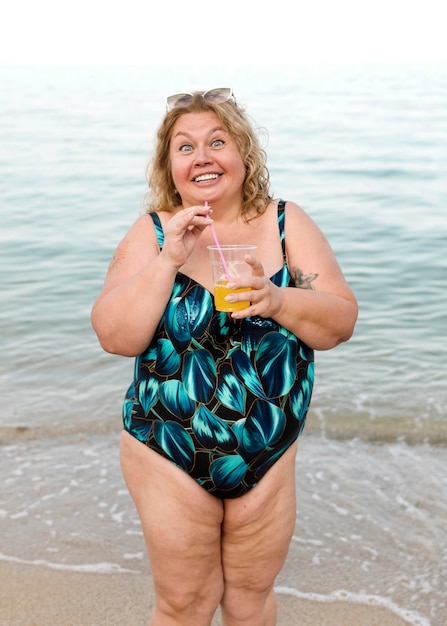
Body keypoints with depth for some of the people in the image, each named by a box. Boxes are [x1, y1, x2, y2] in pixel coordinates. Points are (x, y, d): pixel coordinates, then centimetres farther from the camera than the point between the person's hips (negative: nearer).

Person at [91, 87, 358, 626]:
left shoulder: (285, 222, -3)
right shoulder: (152, 232, -6)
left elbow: (340, 324, -6)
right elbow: (116, 337, -14)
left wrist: (278, 300, -25)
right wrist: (168, 259, -23)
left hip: (270, 455, 1)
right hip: (170, 458, -1)